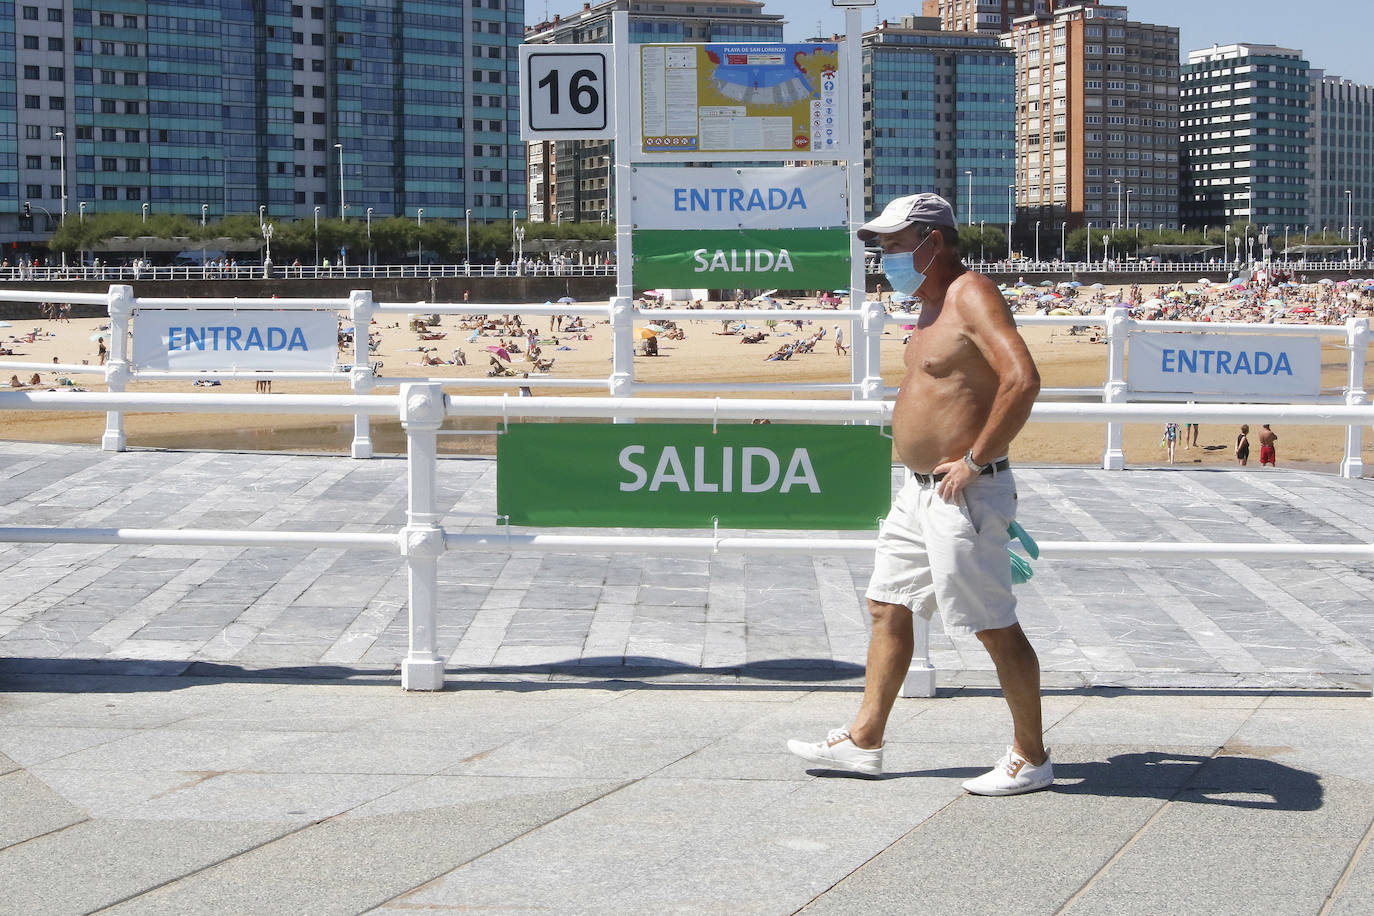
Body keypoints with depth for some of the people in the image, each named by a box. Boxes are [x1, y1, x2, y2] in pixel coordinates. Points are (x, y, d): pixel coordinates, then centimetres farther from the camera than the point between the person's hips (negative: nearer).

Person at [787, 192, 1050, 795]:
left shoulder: (972, 295, -16)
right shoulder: (935, 305, 15)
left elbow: (1023, 382, -29)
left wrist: (973, 461, -24)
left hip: (963, 495, -10)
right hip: (920, 492, 11)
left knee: (994, 626, -3)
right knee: (888, 607, 14)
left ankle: (1031, 759, 7)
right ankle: (864, 741, 23)